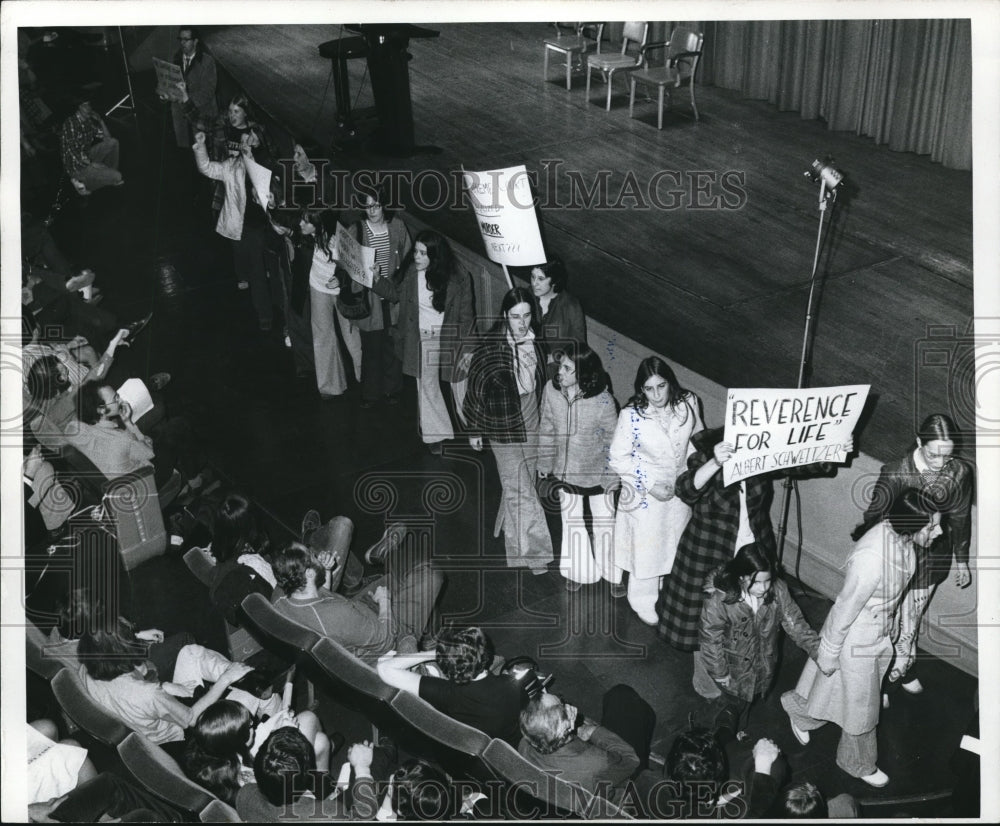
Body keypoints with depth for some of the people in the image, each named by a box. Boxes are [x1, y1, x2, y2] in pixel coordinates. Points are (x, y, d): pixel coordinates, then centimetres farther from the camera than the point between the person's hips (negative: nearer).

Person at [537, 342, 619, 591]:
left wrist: (610, 477, -7)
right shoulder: (551, 389, -17)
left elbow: (613, 441, -13)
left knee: (604, 523, 14)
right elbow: (547, 428, -1)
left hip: (596, 474, -3)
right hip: (565, 472, 3)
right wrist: (544, 462, 7)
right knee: (572, 522, 20)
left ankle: (611, 571, 38)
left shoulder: (603, 401, -26)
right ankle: (578, 570, 41)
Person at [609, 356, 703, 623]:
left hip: (680, 489, 4)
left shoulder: (687, 403, -14)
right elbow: (619, 458, -16)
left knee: (677, 542, 23)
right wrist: (651, 485, -20)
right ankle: (644, 602, 35)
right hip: (645, 493, -4)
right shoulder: (631, 415, -24)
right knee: (646, 547, 11)